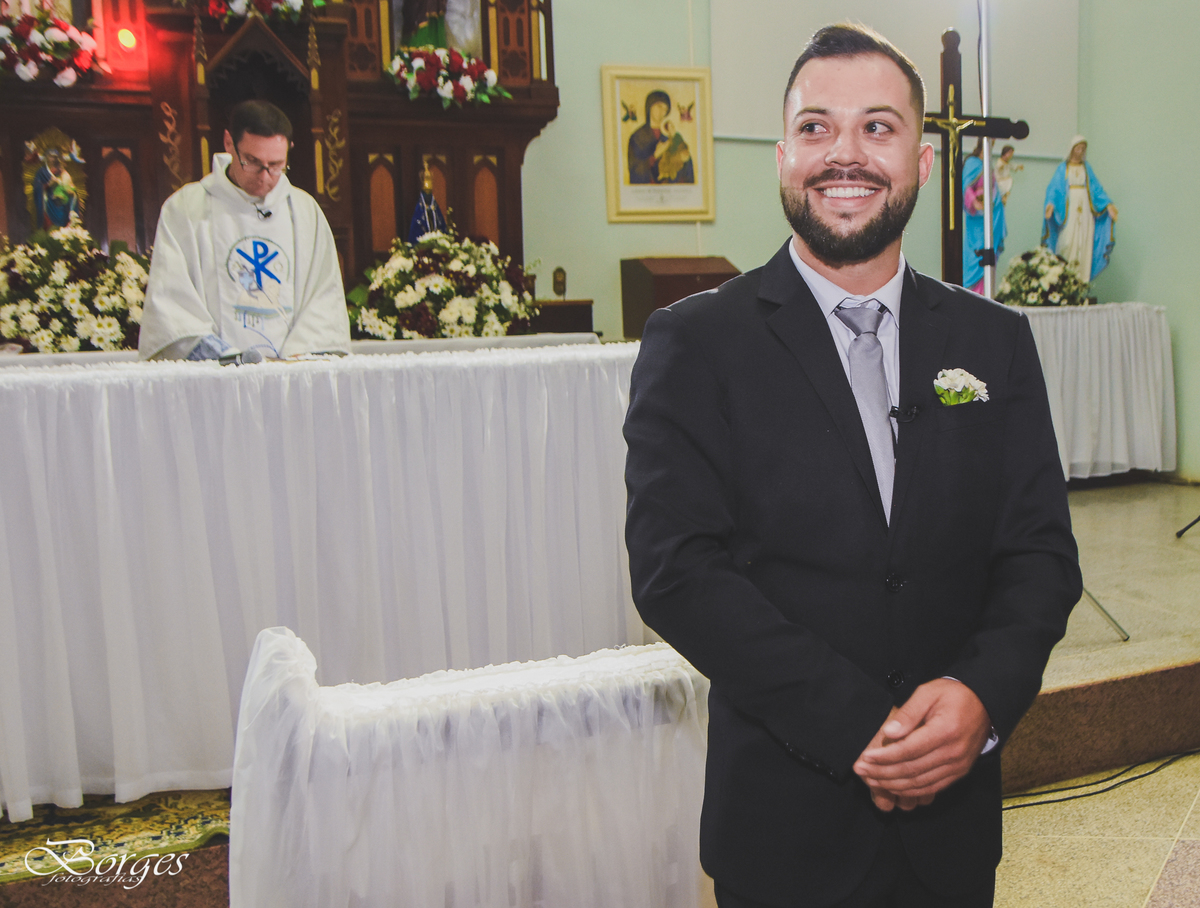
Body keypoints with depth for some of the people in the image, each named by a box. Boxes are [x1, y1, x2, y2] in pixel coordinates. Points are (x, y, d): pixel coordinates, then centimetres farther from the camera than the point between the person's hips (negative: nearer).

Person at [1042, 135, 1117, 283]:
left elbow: (1096, 188, 10)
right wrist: (1051, 203, -24)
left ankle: (1081, 280, 0)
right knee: (1067, 242, -13)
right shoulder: (1063, 168, 6)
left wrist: (1108, 204, -3)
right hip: (1068, 211, -3)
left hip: (1085, 211, 3)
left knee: (1084, 243, -2)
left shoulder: (1087, 168, 14)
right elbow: (1054, 188, -4)